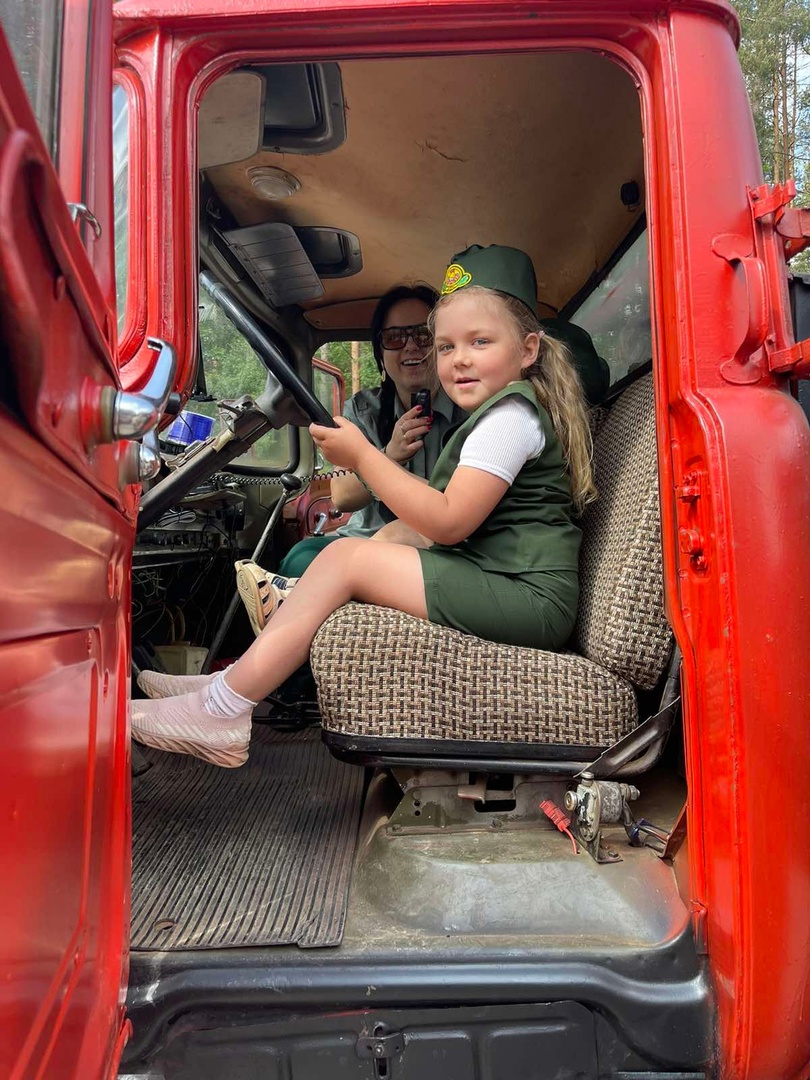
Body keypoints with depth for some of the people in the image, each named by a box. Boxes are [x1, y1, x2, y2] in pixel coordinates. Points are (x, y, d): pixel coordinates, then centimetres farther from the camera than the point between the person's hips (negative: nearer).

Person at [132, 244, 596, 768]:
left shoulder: (512, 413, -11)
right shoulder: (498, 414, 21)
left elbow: (449, 523, -19)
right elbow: (449, 521, 17)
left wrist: (363, 456, -13)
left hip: (529, 599, -10)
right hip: (513, 596, 10)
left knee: (347, 557, -15)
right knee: (354, 554, 5)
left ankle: (221, 707, -9)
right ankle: (234, 685, 4)